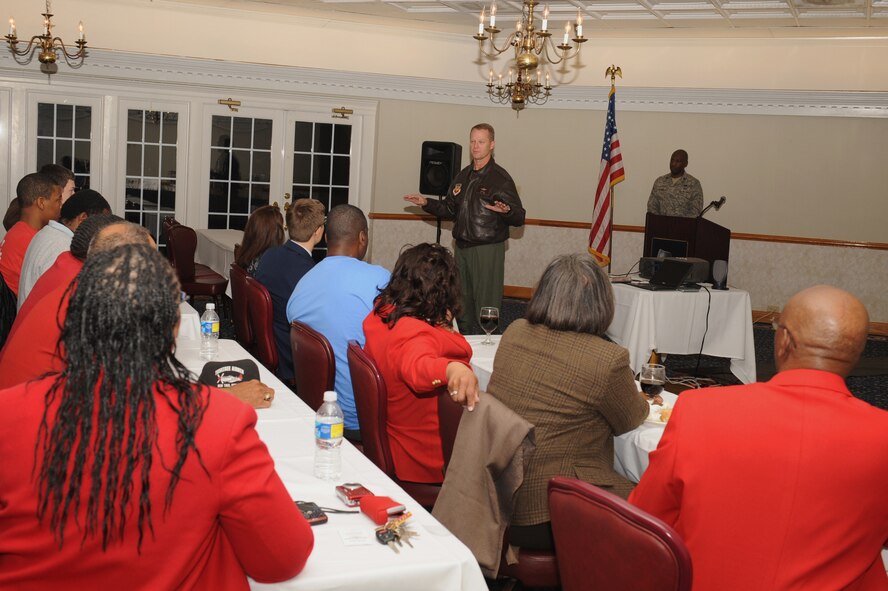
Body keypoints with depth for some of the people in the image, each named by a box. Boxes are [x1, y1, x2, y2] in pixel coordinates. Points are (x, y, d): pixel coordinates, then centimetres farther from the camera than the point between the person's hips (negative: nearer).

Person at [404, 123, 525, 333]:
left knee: (486, 308, -6)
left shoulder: (501, 178, -9)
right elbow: (450, 210, 21)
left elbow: (519, 218, -11)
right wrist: (426, 203, 8)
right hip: (462, 247, 7)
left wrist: (506, 211, -32)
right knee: (462, 306, 15)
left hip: (488, 250, -7)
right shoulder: (463, 176, 13)